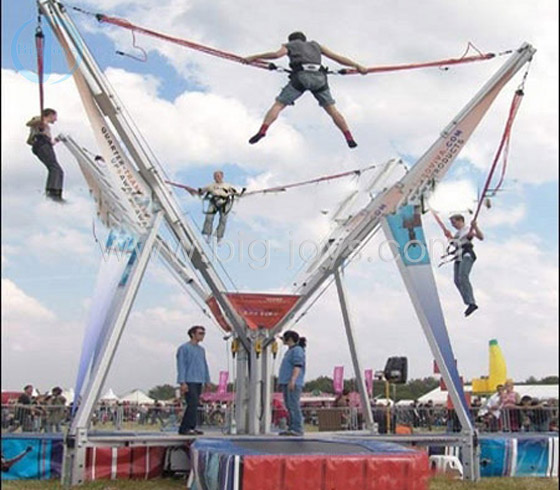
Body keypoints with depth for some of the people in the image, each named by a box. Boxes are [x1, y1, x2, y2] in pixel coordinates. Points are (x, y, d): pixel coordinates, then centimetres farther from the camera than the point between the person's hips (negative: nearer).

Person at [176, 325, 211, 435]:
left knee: (193, 405, 7)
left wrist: (207, 381, 18)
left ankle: (184, 428, 13)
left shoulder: (201, 349, 20)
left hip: (199, 382, 8)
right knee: (193, 404, -15)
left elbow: (205, 365, 24)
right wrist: (182, 382, -15)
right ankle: (190, 427, -13)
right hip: (189, 382, -8)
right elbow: (181, 365, -9)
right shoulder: (184, 348, -3)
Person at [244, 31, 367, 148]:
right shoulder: (315, 45, 34)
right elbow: (337, 57, 30)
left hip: (301, 76, -3)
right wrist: (357, 66, 35)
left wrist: (254, 57, 8)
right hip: (319, 77, 3)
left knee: (278, 105, 0)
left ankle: (262, 131, -18)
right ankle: (350, 138, 7)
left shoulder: (290, 45, 24)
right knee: (332, 109, 13)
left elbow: (277, 54, 3)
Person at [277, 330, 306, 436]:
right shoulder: (290, 351, 22)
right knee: (289, 407, 7)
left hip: (293, 383, -10)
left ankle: (297, 429, -16)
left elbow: (297, 366, -18)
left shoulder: (297, 350, -7)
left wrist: (292, 380, -27)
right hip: (286, 383, 10)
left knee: (294, 405, -14)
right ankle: (291, 428, 8)